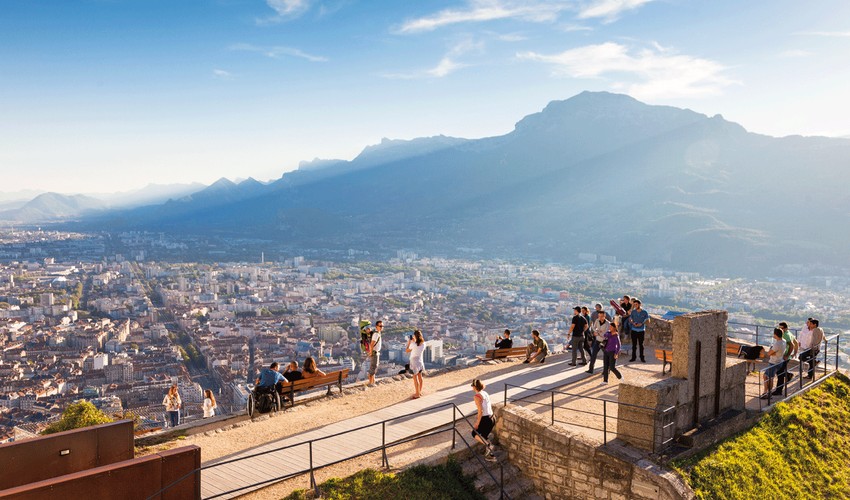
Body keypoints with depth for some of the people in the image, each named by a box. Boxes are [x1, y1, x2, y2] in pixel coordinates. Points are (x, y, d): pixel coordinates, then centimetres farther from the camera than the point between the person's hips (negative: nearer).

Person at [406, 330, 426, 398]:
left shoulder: (413, 344, -21)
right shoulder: (423, 344, -4)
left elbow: (407, 350, -8)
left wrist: (409, 342, 1)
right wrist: (414, 341, 14)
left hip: (414, 362, -6)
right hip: (420, 361, 6)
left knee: (415, 377, 2)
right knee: (420, 376, 16)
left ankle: (417, 394, 6)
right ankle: (419, 392, 26)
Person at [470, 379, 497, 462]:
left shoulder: (477, 396, -16)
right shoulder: (485, 393, 9)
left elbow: (480, 411, -20)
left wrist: (477, 423, -14)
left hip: (485, 419, -8)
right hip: (491, 418, 8)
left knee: (475, 433, 12)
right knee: (483, 437, 21)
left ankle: (488, 445, -8)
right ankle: (491, 455, 25)